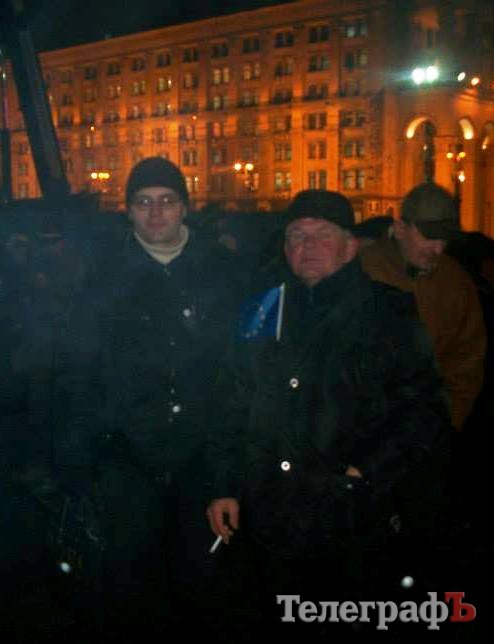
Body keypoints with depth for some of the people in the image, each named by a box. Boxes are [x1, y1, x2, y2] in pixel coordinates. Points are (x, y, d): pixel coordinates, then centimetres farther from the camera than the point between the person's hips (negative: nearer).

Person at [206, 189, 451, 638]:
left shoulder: (389, 315, -2)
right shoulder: (261, 315, 8)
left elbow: (424, 408, -8)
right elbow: (233, 410, 12)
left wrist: (370, 472, -17)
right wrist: (224, 487, 7)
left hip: (354, 537, -3)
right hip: (270, 529, 3)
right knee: (276, 619, 19)